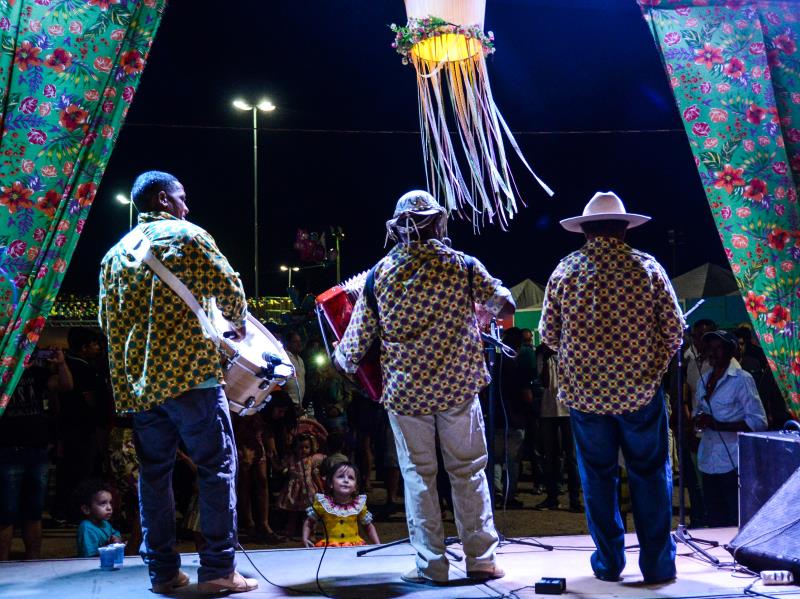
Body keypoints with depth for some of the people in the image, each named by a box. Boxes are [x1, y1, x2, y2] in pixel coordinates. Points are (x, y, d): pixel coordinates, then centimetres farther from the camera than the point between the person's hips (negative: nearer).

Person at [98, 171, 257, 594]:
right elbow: (228, 287, -6)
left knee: (154, 473, 10)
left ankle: (162, 570, 13)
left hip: (138, 382, 6)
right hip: (191, 373, -6)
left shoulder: (115, 253, 16)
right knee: (218, 467, 0)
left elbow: (107, 319, 15)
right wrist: (238, 324, 13)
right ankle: (218, 570, -1)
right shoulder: (186, 236, -1)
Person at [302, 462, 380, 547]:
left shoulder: (359, 504, 2)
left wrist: (378, 545, 5)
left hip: (355, 546, 1)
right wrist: (305, 539, -4)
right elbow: (309, 523, 13)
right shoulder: (322, 503, -1)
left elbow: (368, 527, 16)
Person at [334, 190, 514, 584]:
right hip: (458, 386, 0)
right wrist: (478, 312, 23)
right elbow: (504, 305, 4)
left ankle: (431, 565, 10)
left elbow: (358, 337, 2)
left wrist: (343, 359, 21)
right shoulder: (461, 264, -2)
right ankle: (481, 559, 11)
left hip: (404, 390, 1)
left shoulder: (379, 273, 0)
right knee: (468, 471, 9)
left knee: (418, 475, 8)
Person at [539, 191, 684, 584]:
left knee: (597, 476, 12)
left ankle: (609, 563, 19)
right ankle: (657, 565, 15)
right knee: (650, 476, 10)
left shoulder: (565, 270, -2)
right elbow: (675, 330, -3)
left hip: (583, 391, 1)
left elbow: (548, 334, 4)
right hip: (640, 390, -1)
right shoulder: (647, 267, -4)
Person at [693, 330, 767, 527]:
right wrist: (698, 420, 2)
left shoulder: (741, 379, -7)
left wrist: (717, 424, -18)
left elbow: (759, 421, -11)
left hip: (733, 464, -6)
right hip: (709, 462, 6)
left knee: (736, 525, -3)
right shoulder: (704, 380, 13)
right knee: (714, 523, 11)